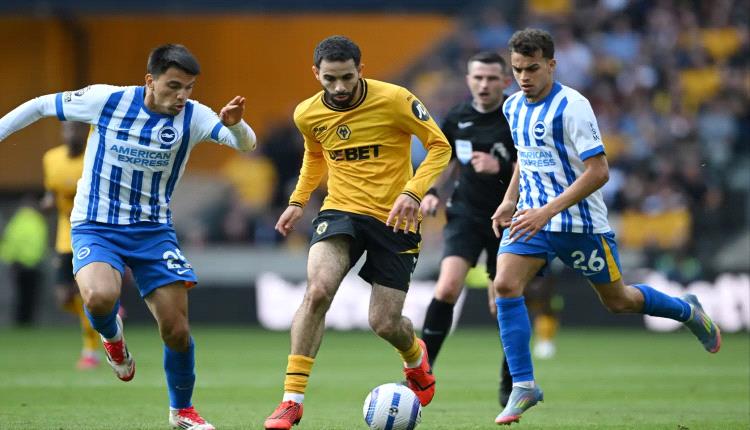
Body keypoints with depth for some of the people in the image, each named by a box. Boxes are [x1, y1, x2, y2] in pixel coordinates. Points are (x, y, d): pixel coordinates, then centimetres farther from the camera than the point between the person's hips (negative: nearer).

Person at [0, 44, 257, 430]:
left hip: (154, 231, 2)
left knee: (176, 331, -2)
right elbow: (40, 107, 1)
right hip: (96, 228, -2)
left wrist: (234, 124, -41)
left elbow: (245, 144, -20)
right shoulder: (106, 100, -12)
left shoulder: (192, 116, -7)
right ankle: (112, 336, 6)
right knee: (100, 297, -32)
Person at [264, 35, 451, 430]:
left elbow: (440, 146, -7)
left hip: (394, 218, -2)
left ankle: (415, 357, 41)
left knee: (384, 324, 0)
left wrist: (412, 192, -20)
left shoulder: (394, 100, -15)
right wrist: (298, 200, 14)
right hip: (341, 211, 2)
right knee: (317, 290, -26)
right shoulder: (308, 115, -1)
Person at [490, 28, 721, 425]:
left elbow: (598, 172, -22)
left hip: (581, 222, -5)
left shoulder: (572, 106, -18)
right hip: (531, 216, 5)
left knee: (617, 300, 9)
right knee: (505, 286, -17)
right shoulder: (513, 107, 4)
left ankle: (687, 311, 39)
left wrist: (548, 211, -28)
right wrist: (510, 201, 9)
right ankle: (523, 386, -11)